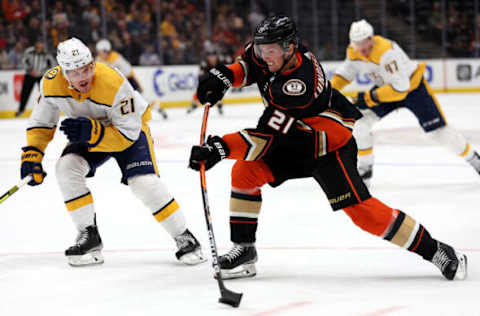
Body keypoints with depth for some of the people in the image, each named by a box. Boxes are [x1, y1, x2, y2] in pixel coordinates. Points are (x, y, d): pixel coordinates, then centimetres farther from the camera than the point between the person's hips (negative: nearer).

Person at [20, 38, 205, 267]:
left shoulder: (114, 84, -37)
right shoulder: (52, 83, -22)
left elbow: (128, 134, -32)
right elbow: (41, 122, -5)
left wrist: (93, 132, -45)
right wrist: (32, 155, -16)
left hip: (130, 125, -5)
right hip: (88, 133, 5)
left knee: (144, 182, -23)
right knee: (67, 167, -20)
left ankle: (184, 238, -7)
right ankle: (89, 236, -7)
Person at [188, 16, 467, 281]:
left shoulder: (298, 84, -35)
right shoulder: (271, 54, -11)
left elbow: (268, 137, -37)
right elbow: (250, 63, 14)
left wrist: (221, 148, -44)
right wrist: (224, 76, -7)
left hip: (331, 144, -8)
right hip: (294, 141, 8)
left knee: (360, 208, -18)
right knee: (245, 171, -8)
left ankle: (434, 251, -9)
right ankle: (244, 250, 1)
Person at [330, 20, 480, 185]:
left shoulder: (387, 52, -37)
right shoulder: (353, 52, -13)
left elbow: (400, 88, -37)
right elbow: (346, 71, 7)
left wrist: (370, 97, -35)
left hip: (412, 86, -6)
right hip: (385, 87, 6)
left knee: (438, 130, -8)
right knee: (361, 122, -11)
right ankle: (365, 168, 5)